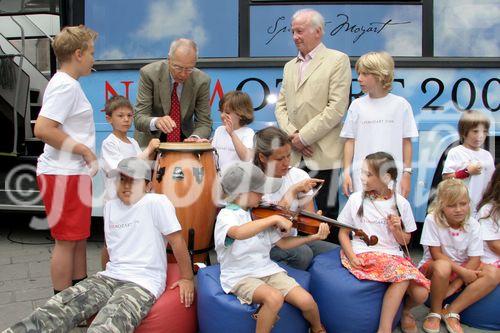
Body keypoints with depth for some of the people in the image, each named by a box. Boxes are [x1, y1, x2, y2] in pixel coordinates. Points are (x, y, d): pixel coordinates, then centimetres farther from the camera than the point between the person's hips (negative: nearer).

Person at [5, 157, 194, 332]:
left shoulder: (156, 202, -9)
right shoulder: (110, 207, 14)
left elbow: (177, 240, -8)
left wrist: (187, 278, -4)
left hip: (143, 283, -6)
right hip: (110, 277, 7)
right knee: (53, 312, -17)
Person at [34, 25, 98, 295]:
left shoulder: (66, 84, 16)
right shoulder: (66, 85, -16)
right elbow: (42, 129, -25)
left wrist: (84, 151, 15)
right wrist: (84, 149, -17)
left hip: (72, 173, 10)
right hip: (63, 174, -10)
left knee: (79, 238, 17)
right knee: (67, 241, -1)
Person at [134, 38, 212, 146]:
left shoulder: (202, 81, -11)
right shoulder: (149, 74, -15)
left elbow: (204, 122, -6)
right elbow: (139, 118, -18)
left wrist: (195, 138, -29)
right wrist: (155, 122, -41)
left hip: (184, 140, 1)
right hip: (150, 142, -1)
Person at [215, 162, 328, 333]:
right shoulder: (226, 214, -13)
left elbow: (282, 243, 8)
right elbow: (239, 233, -38)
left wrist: (314, 237, -3)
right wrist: (275, 218, -34)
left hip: (268, 270, 5)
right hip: (240, 277, -5)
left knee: (307, 301, -12)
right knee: (274, 298, -34)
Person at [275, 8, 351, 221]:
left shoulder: (338, 60, -1)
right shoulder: (290, 66, 19)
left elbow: (337, 108, -11)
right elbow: (280, 106, 13)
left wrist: (304, 136, -12)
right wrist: (292, 134, -4)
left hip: (323, 154, -5)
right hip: (293, 155, 5)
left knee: (327, 213, 3)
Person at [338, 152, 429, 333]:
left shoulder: (400, 203, 3)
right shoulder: (356, 199, -1)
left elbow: (405, 241, 11)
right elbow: (343, 232, 3)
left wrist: (396, 230, -11)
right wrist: (352, 257, -12)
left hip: (393, 254, 3)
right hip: (364, 253, -3)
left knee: (421, 294, -15)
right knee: (403, 274, -29)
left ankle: (405, 310, 23)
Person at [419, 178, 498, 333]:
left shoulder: (473, 225, -9)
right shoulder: (432, 220, -19)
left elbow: (474, 259, -11)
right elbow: (436, 255, -17)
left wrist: (455, 285, -21)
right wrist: (463, 272, -26)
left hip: (463, 268, 4)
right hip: (432, 267, -4)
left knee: (492, 273, -22)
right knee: (442, 267, -39)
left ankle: (452, 311, -14)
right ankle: (435, 312, -12)